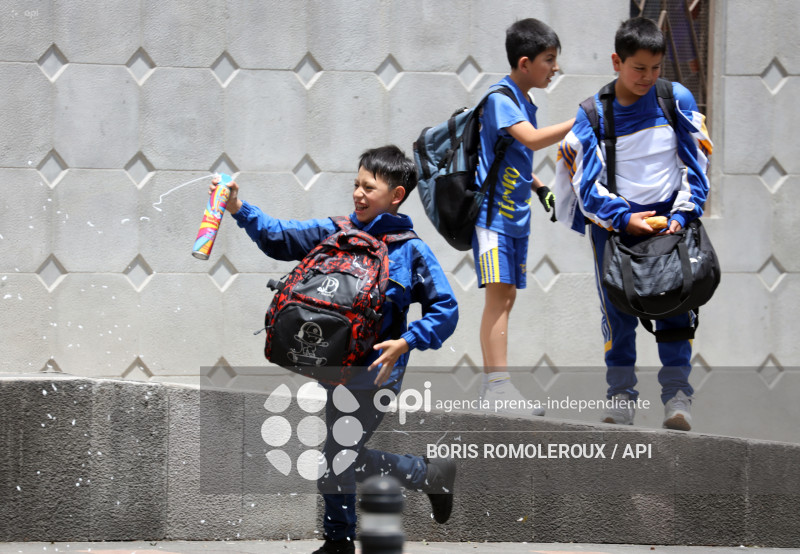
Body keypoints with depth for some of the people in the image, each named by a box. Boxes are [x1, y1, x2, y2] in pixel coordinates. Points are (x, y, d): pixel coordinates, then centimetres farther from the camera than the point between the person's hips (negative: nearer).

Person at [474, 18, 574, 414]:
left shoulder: (525, 103, 16)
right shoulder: (500, 98, -13)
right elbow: (532, 140, -27)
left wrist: (540, 189, 16)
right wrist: (580, 123, -29)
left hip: (515, 214, 9)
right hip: (491, 211, -9)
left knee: (507, 296, 8)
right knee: (498, 293, -16)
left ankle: (493, 388, 10)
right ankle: (497, 385, -23)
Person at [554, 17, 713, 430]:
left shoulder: (677, 101, -2)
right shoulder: (593, 115, -4)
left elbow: (696, 164, 1)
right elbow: (588, 186, -5)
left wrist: (681, 215, -10)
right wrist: (622, 218, -18)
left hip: (670, 216, 0)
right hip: (614, 221, 0)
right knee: (617, 310, -1)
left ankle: (677, 396, -6)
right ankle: (621, 397, 9)